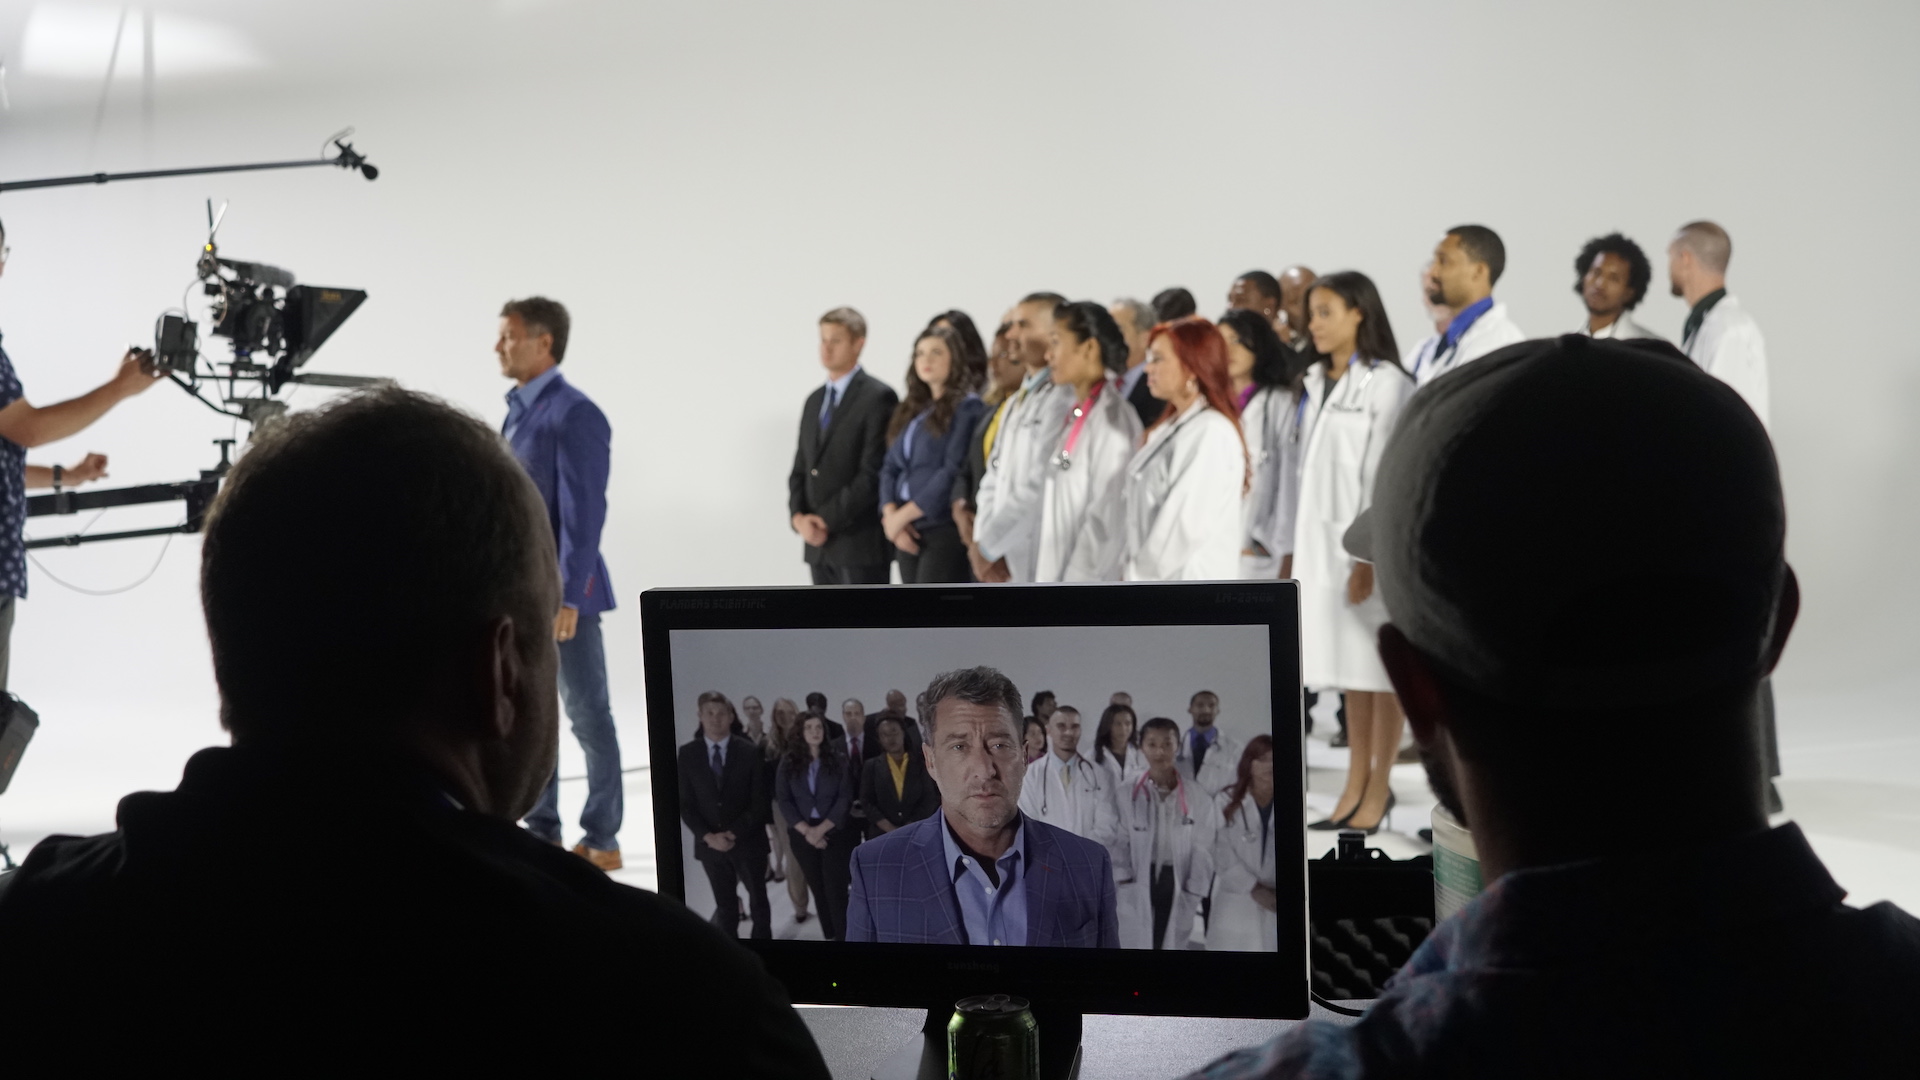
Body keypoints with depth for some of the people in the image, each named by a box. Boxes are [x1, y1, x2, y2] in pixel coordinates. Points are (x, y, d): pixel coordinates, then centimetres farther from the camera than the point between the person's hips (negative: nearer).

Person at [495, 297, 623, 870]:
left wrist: (567, 598, -23)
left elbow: (583, 512, -19)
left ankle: (602, 840, 9)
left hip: (561, 591, -9)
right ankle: (542, 831, 23)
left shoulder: (574, 415, -14)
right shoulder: (518, 410, 12)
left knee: (587, 715, 1)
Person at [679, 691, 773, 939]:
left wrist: (735, 833, -16)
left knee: (758, 900, 15)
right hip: (710, 844, 1)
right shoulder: (687, 754, -1)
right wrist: (708, 836, -14)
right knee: (725, 906, 9)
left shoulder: (749, 751, -5)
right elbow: (685, 803, -1)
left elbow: (760, 800, -7)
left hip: (748, 841, -1)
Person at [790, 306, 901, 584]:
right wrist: (799, 517, -1)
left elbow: (874, 473, -14)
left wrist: (827, 518, -12)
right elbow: (800, 469, 17)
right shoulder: (814, 400, 18)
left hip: (861, 543, -7)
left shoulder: (878, 397, -7)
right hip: (819, 544, 7)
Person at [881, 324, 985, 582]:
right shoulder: (910, 410, 19)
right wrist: (891, 515, -4)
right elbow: (890, 468, 15)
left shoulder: (967, 406, -4)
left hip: (944, 530, -7)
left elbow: (954, 471, -12)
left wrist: (904, 515, -11)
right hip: (909, 532, 7)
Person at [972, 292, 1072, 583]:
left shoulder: (1062, 400, -13)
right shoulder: (1015, 403, 19)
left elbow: (1038, 489, -17)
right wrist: (982, 541, 3)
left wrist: (987, 545, -9)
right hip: (1001, 563, 9)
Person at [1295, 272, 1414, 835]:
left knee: (1381, 668, 0)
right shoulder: (1320, 383, 13)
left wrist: (1373, 554, -17)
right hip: (1323, 541, 7)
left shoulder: (1385, 383, -9)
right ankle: (1356, 785, 17)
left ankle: (1379, 788, 6)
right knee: (1348, 667, 11)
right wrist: (1299, 547, 13)